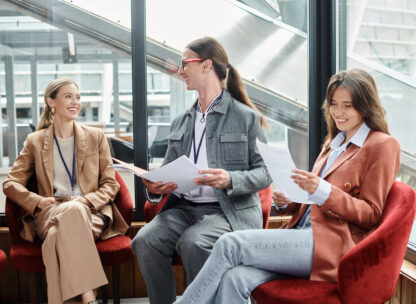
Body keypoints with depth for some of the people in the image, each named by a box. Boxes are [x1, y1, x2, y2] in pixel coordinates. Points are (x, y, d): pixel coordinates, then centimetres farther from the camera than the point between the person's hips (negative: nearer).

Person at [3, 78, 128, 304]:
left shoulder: (96, 137, 18)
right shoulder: (35, 142, 17)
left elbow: (111, 184, 13)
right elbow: (10, 184, 11)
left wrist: (87, 200, -8)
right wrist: (37, 201, -9)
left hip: (90, 213, 1)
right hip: (50, 214, 0)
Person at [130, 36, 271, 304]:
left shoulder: (246, 117, 2)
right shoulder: (181, 122, 20)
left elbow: (265, 173, -2)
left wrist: (230, 180, -22)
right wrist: (156, 187, -4)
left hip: (229, 210, -5)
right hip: (184, 207, 5)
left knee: (193, 242, -34)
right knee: (145, 240, -24)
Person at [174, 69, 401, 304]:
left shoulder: (382, 146, 2)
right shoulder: (334, 143, 26)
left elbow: (371, 214, -4)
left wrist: (322, 191, -18)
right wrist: (288, 201, 7)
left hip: (332, 245, -6)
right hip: (303, 234, 7)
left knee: (230, 244, -22)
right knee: (233, 279, -23)